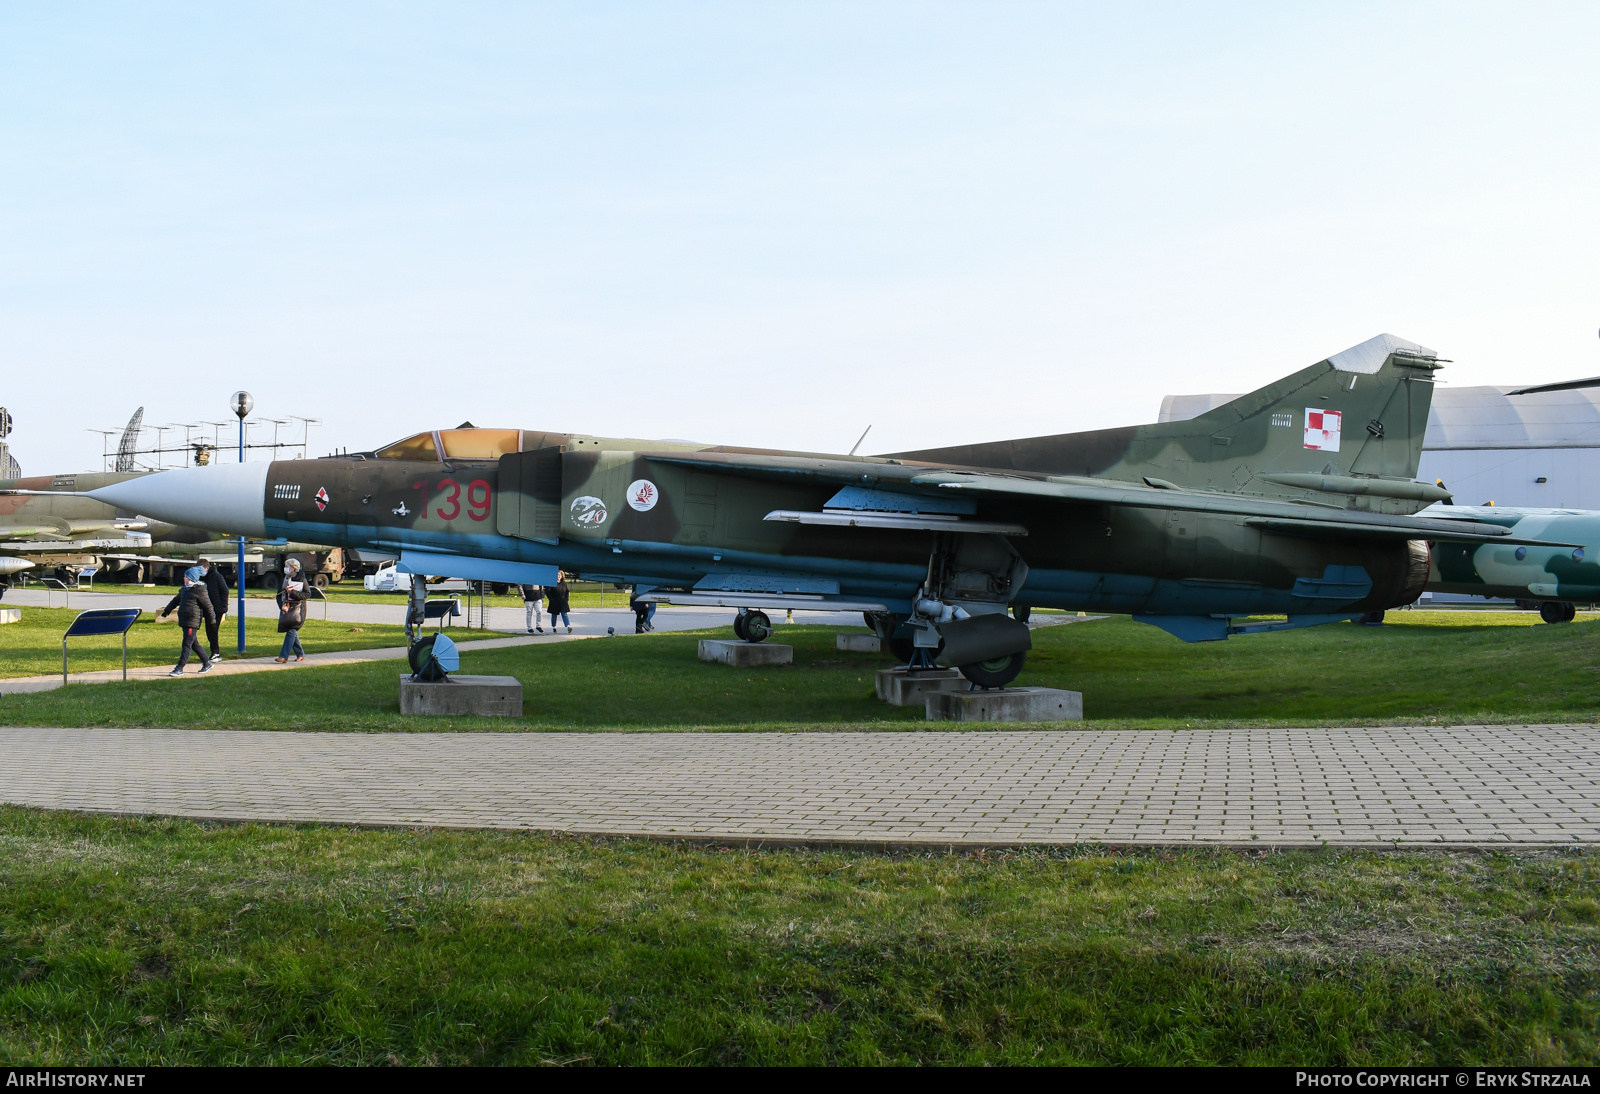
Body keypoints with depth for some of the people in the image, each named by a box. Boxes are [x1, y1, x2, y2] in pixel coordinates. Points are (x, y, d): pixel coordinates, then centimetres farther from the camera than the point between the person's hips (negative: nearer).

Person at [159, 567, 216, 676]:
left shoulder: (200, 590, -11)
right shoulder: (185, 589, 15)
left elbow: (208, 606, -8)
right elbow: (176, 600, 31)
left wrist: (212, 621, -5)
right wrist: (167, 610, 38)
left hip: (192, 622, -9)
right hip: (184, 621, 9)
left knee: (187, 645, -9)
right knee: (194, 644, 14)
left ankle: (179, 669, -10)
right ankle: (206, 664, 24)